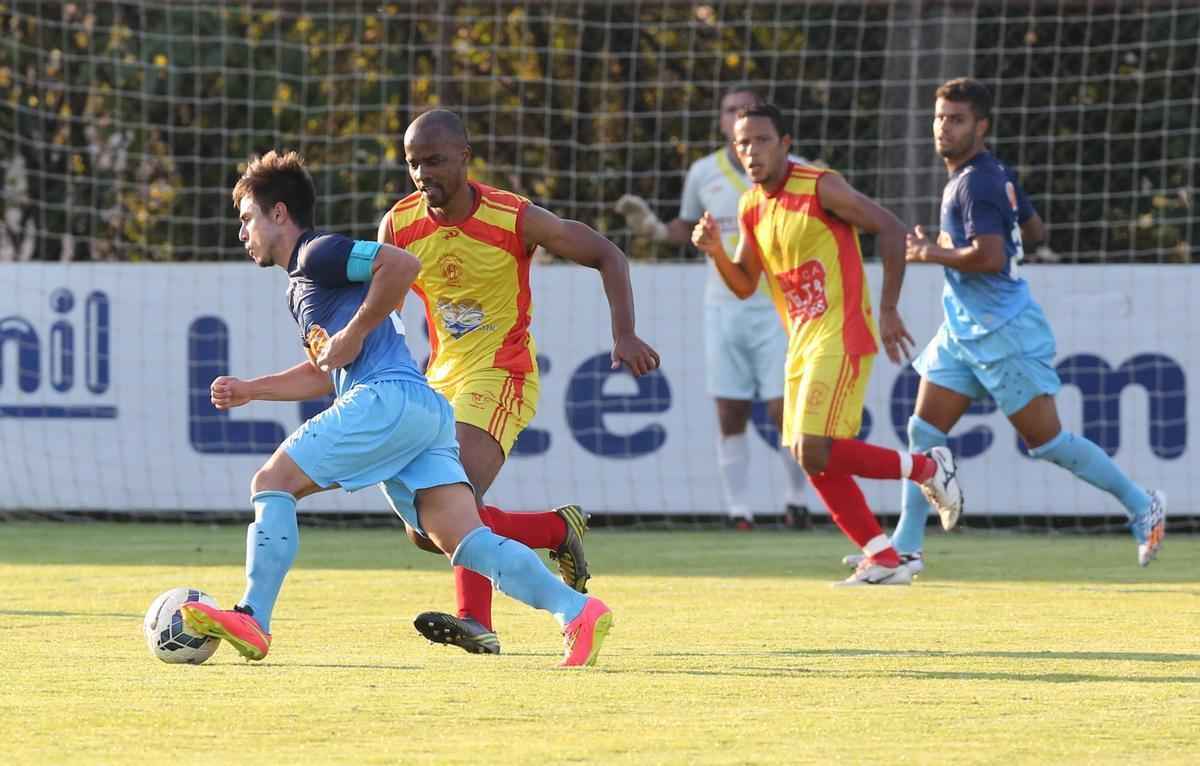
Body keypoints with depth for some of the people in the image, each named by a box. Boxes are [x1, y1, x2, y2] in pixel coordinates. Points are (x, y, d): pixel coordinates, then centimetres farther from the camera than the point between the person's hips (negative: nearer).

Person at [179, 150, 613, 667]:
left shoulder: (318, 254, 1)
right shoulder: (302, 283, 31)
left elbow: (402, 264, -15)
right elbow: (324, 374, 40)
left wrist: (354, 334, -10)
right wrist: (249, 390, 35)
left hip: (389, 398, -9)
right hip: (426, 411, 9)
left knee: (273, 483, -4)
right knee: (464, 540, -5)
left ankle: (252, 620, -11)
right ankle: (577, 612, -18)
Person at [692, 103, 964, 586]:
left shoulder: (821, 188, -12)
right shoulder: (751, 208, 10)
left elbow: (890, 229, -11)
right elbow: (744, 287, 15)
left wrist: (888, 310, -13)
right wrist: (716, 252, -6)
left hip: (840, 339, -8)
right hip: (800, 343, 8)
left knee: (814, 452, -19)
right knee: (814, 463, 4)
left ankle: (927, 469, -1)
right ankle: (884, 560, 11)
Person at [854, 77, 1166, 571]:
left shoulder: (976, 183, -19)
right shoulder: (997, 175, 11)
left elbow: (990, 257, -30)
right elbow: (1035, 232, 24)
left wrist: (929, 253, -17)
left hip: (1003, 333, -10)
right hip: (963, 330, 10)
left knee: (1045, 441, -3)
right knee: (924, 432, 3)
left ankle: (1141, 505, 10)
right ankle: (906, 547, 4)